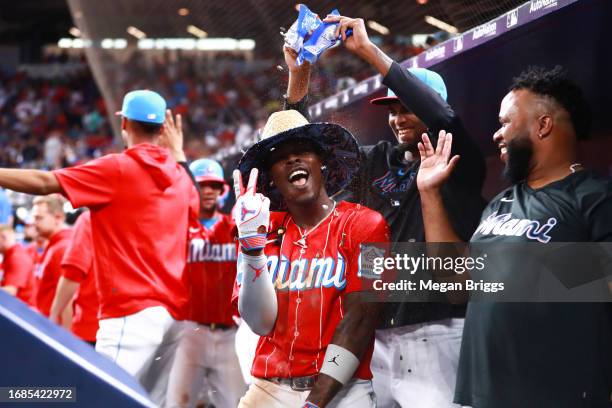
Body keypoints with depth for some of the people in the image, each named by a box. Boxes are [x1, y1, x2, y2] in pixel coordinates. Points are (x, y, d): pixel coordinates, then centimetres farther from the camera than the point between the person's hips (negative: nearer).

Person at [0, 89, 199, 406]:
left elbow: (44, 182, -9)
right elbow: (194, 204, 36)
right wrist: (178, 152, 42)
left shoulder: (119, 168, -6)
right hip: (173, 309, 7)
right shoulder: (178, 174, 14)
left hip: (133, 311, -7)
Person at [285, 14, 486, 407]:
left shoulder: (460, 163, -2)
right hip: (375, 333, 5)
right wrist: (299, 74, 4)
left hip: (436, 334, -5)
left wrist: (368, 49, -20)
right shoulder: (376, 162, 14)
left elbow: (440, 115, -21)